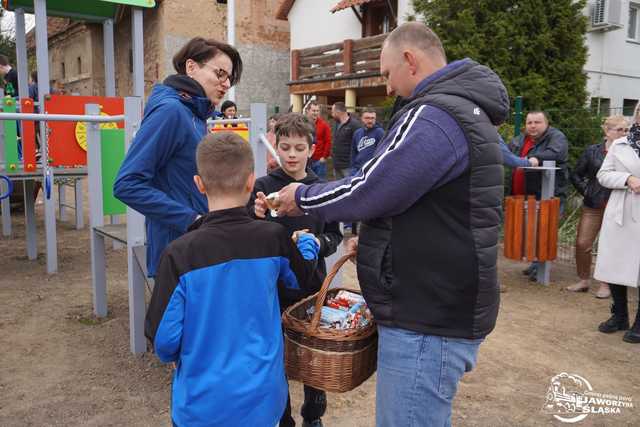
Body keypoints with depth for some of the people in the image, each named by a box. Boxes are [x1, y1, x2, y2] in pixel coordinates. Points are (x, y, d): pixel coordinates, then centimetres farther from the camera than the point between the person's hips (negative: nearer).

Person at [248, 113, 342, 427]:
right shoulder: (264, 186, -6)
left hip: (313, 284, 2)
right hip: (273, 284, -2)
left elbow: (335, 236, 5)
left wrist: (319, 242, -16)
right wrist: (256, 217, -27)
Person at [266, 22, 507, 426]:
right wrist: (377, 239, 14)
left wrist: (303, 197, -2)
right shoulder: (463, 109, 16)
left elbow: (368, 190, -19)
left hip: (428, 320, -10)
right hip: (441, 307, 11)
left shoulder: (434, 116, -20)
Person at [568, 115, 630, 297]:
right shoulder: (593, 151, 4)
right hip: (593, 206, 2)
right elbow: (576, 175, 12)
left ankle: (605, 284, 17)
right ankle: (583, 280, 19)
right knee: (582, 243, 1)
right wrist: (585, 191, 3)